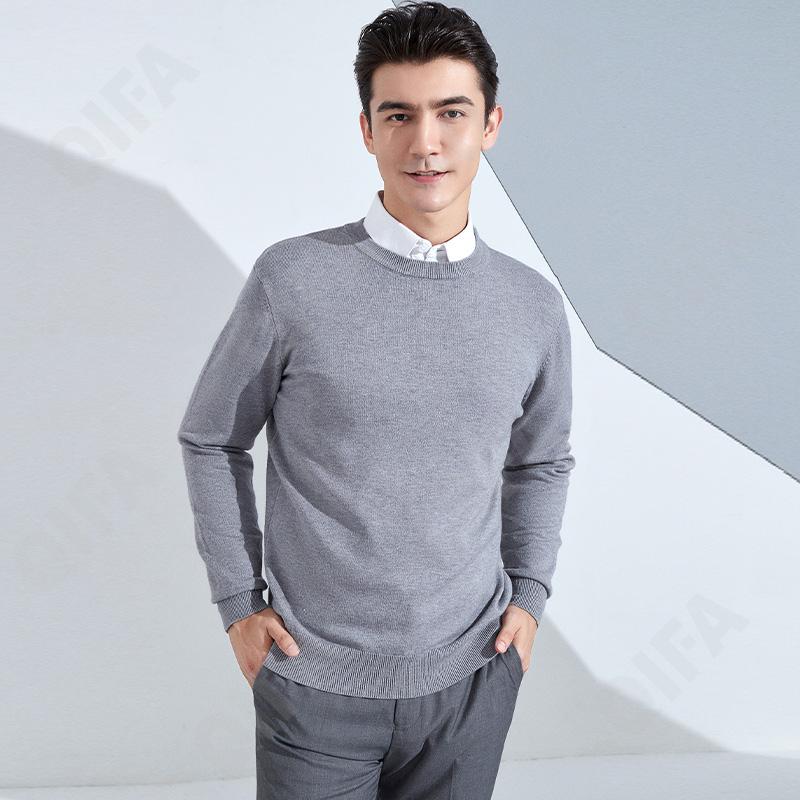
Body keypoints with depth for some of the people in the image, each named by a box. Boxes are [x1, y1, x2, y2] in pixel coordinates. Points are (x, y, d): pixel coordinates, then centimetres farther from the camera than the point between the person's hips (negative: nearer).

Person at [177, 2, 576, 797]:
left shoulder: (534, 307, -1)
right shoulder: (293, 279, -10)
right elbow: (211, 440, 1)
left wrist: (529, 593, 5)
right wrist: (238, 603, -1)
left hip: (471, 674, 3)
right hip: (316, 680, -2)